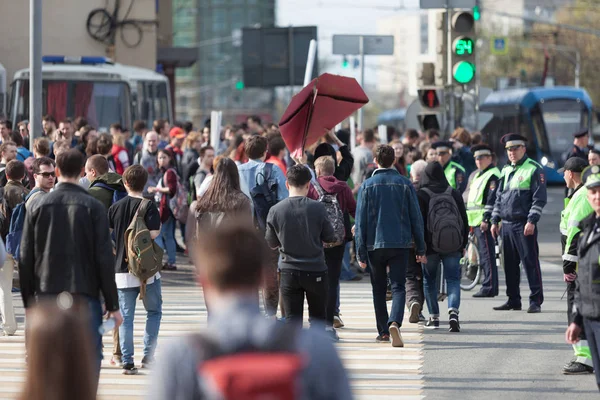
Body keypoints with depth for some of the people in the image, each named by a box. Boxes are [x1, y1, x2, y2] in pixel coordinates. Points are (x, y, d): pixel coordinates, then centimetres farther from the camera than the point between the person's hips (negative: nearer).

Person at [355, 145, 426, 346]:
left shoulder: (367, 186, -1)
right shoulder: (405, 184, 1)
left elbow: (361, 222, -2)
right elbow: (416, 218, 3)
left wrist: (361, 253, 1)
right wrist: (421, 248, 9)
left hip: (375, 244, 0)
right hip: (401, 244, 0)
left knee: (379, 289, 14)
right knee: (398, 287, -2)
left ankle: (383, 331, 16)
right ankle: (394, 323, -26)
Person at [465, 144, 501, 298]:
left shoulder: (493, 176, -9)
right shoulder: (477, 175, 22)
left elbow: (492, 199, -17)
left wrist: (486, 219, -22)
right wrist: (470, 221, 25)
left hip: (485, 222, -10)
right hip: (476, 221, 10)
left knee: (487, 255, -9)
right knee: (484, 255, 11)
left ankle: (489, 287, -9)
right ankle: (489, 286, 15)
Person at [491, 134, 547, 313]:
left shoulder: (534, 169, -5)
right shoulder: (506, 170, 17)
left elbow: (539, 199, -10)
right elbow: (499, 197, 22)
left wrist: (532, 221, -17)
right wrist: (494, 221, 15)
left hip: (525, 225, -7)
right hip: (506, 225, 7)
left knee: (530, 262, -6)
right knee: (510, 264, 10)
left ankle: (536, 301, -5)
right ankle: (513, 300, 18)